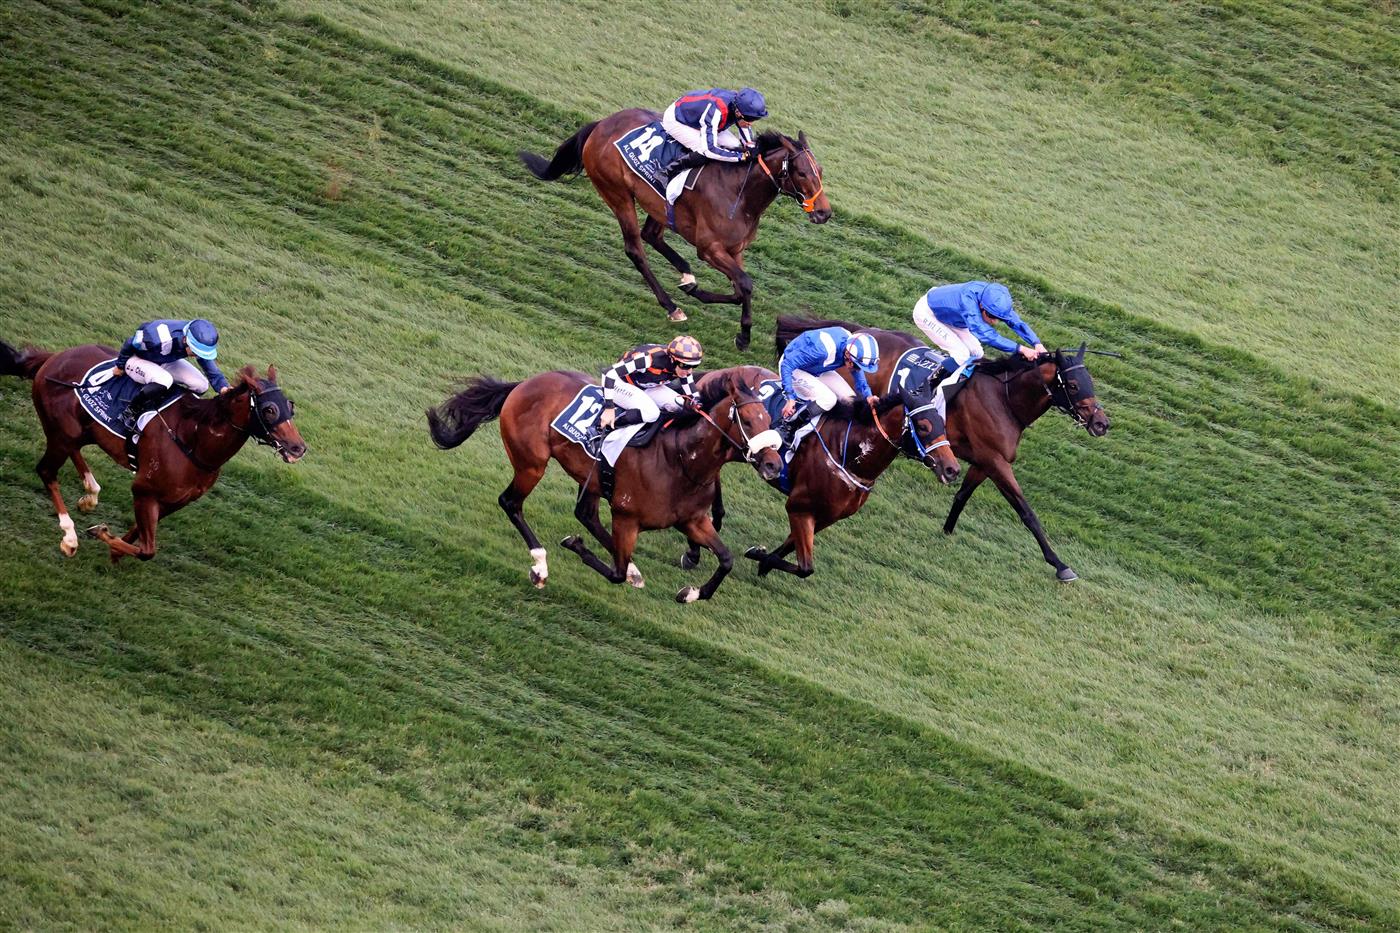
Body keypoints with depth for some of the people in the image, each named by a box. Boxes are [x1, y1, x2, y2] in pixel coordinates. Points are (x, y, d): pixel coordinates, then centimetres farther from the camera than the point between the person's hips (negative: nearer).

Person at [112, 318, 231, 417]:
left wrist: (223, 387, -37)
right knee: (163, 381, -39)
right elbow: (130, 345, -23)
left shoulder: (200, 343, -24)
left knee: (201, 386, -13)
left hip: (166, 362, 6)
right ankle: (131, 411, -18)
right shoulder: (158, 337, -42)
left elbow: (212, 371, -15)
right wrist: (120, 366, -5)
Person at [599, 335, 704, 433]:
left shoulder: (683, 367, -18)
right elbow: (609, 374, -35)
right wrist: (609, 409, -32)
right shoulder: (649, 359, -38)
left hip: (645, 388, 7)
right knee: (651, 413, -30)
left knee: (679, 405, -11)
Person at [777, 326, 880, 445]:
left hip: (819, 370, 8)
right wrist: (790, 398, -37)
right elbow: (787, 365, -34)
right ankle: (785, 429, -15)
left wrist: (868, 396, -12)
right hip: (794, 369, -8)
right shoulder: (824, 349, -41)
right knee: (827, 399, -28)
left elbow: (858, 373, 4)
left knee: (850, 399, -5)